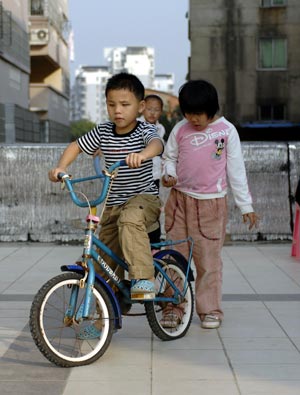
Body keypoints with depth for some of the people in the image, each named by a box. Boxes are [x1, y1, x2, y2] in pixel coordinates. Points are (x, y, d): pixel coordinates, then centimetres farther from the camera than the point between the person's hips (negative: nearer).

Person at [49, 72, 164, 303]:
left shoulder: (145, 130, -12)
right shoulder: (103, 132, 1)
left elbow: (157, 144, -34)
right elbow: (75, 147, 9)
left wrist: (143, 154, -58)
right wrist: (61, 167, -10)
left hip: (144, 197, -5)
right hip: (113, 203, 5)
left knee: (130, 219, -40)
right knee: (105, 260, 7)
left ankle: (144, 279, -37)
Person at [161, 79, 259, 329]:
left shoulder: (227, 131, -2)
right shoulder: (180, 130, 2)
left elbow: (236, 169, 1)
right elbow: (169, 156, 15)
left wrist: (246, 205, 1)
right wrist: (169, 174, -7)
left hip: (211, 204, -2)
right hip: (181, 200, 2)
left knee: (208, 259, 2)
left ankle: (210, 310, 15)